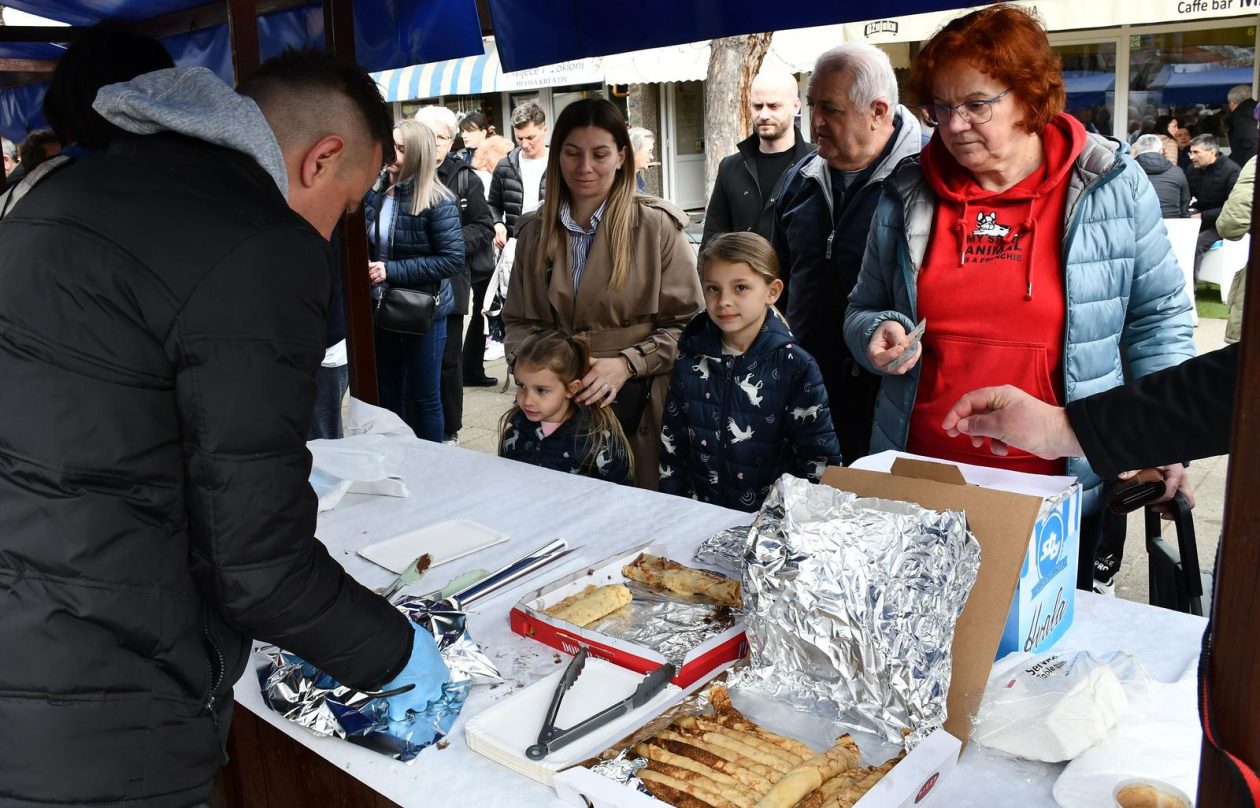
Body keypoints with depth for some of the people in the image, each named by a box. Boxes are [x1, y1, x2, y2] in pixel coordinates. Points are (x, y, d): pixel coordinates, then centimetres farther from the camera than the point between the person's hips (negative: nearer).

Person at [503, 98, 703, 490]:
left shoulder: (656, 225, -5)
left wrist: (627, 363, -18)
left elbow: (688, 323, -5)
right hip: (557, 402, 3)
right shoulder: (534, 232, 8)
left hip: (638, 406, -3)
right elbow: (518, 320, 12)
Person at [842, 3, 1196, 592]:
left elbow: (1157, 316, 4)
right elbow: (864, 310, 11)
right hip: (921, 480, 2)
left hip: (1059, 485, -1)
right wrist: (879, 336, -11)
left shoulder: (1112, 185, -3)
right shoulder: (907, 194, 2)